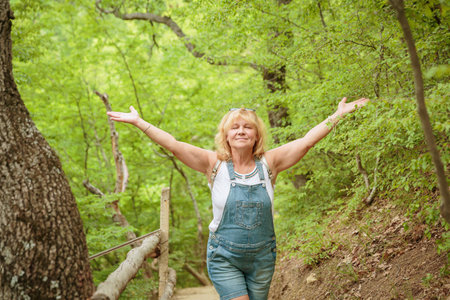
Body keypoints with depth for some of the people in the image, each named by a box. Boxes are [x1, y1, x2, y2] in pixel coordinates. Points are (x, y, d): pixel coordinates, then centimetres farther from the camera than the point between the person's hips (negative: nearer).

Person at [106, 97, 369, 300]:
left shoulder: (268, 163, -2)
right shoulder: (215, 164, -6)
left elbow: (307, 141, -4)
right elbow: (173, 145, -11)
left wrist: (338, 115, -6)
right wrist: (138, 122, -14)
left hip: (262, 258, 2)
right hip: (224, 258, -2)